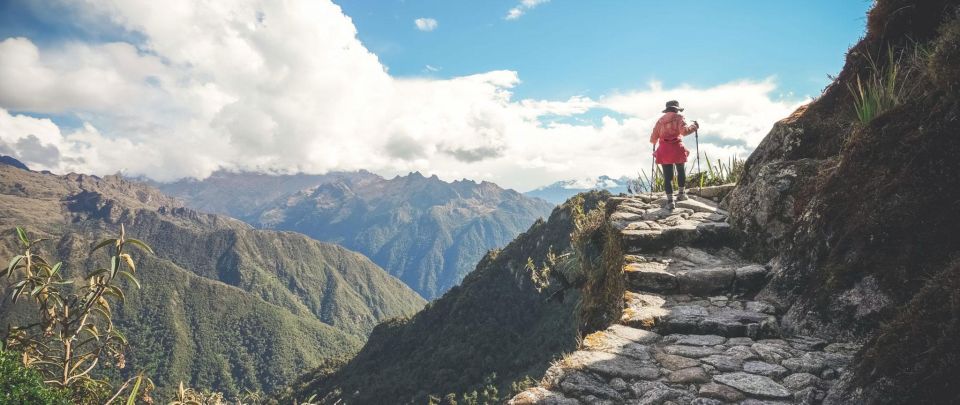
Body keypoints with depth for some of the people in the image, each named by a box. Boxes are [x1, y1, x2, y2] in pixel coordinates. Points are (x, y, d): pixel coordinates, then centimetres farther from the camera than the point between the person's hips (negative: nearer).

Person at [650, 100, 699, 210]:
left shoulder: (660, 120, 13)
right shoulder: (679, 118, 3)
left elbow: (653, 138, 13)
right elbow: (684, 131, -15)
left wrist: (654, 142, 35)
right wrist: (694, 127, 2)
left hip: (664, 150, 2)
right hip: (677, 148, -2)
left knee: (667, 176, 2)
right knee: (681, 171, 23)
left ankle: (670, 201, -4)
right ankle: (681, 193, 28)